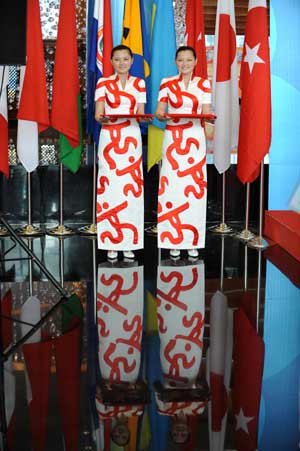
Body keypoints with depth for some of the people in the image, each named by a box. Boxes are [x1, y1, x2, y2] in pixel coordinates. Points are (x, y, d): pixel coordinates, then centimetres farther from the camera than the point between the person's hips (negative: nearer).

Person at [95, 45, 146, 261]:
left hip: (131, 137, 1)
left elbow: (141, 113, 6)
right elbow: (98, 114, -1)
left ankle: (129, 242, 6)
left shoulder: (139, 84, 10)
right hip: (109, 137, -1)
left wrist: (142, 117, -17)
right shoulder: (103, 83, 5)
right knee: (110, 185, -5)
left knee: (131, 186, -2)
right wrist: (101, 117, -24)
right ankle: (111, 243, 2)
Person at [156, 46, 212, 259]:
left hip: (195, 139, 0)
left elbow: (206, 113, 2)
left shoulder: (204, 84, 6)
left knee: (194, 187, -1)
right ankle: (173, 240, 5)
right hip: (173, 138, 0)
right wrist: (162, 115, -20)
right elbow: (159, 111, 3)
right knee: (172, 186, -3)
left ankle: (192, 241, 8)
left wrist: (207, 117, -21)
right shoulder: (167, 83, 5)